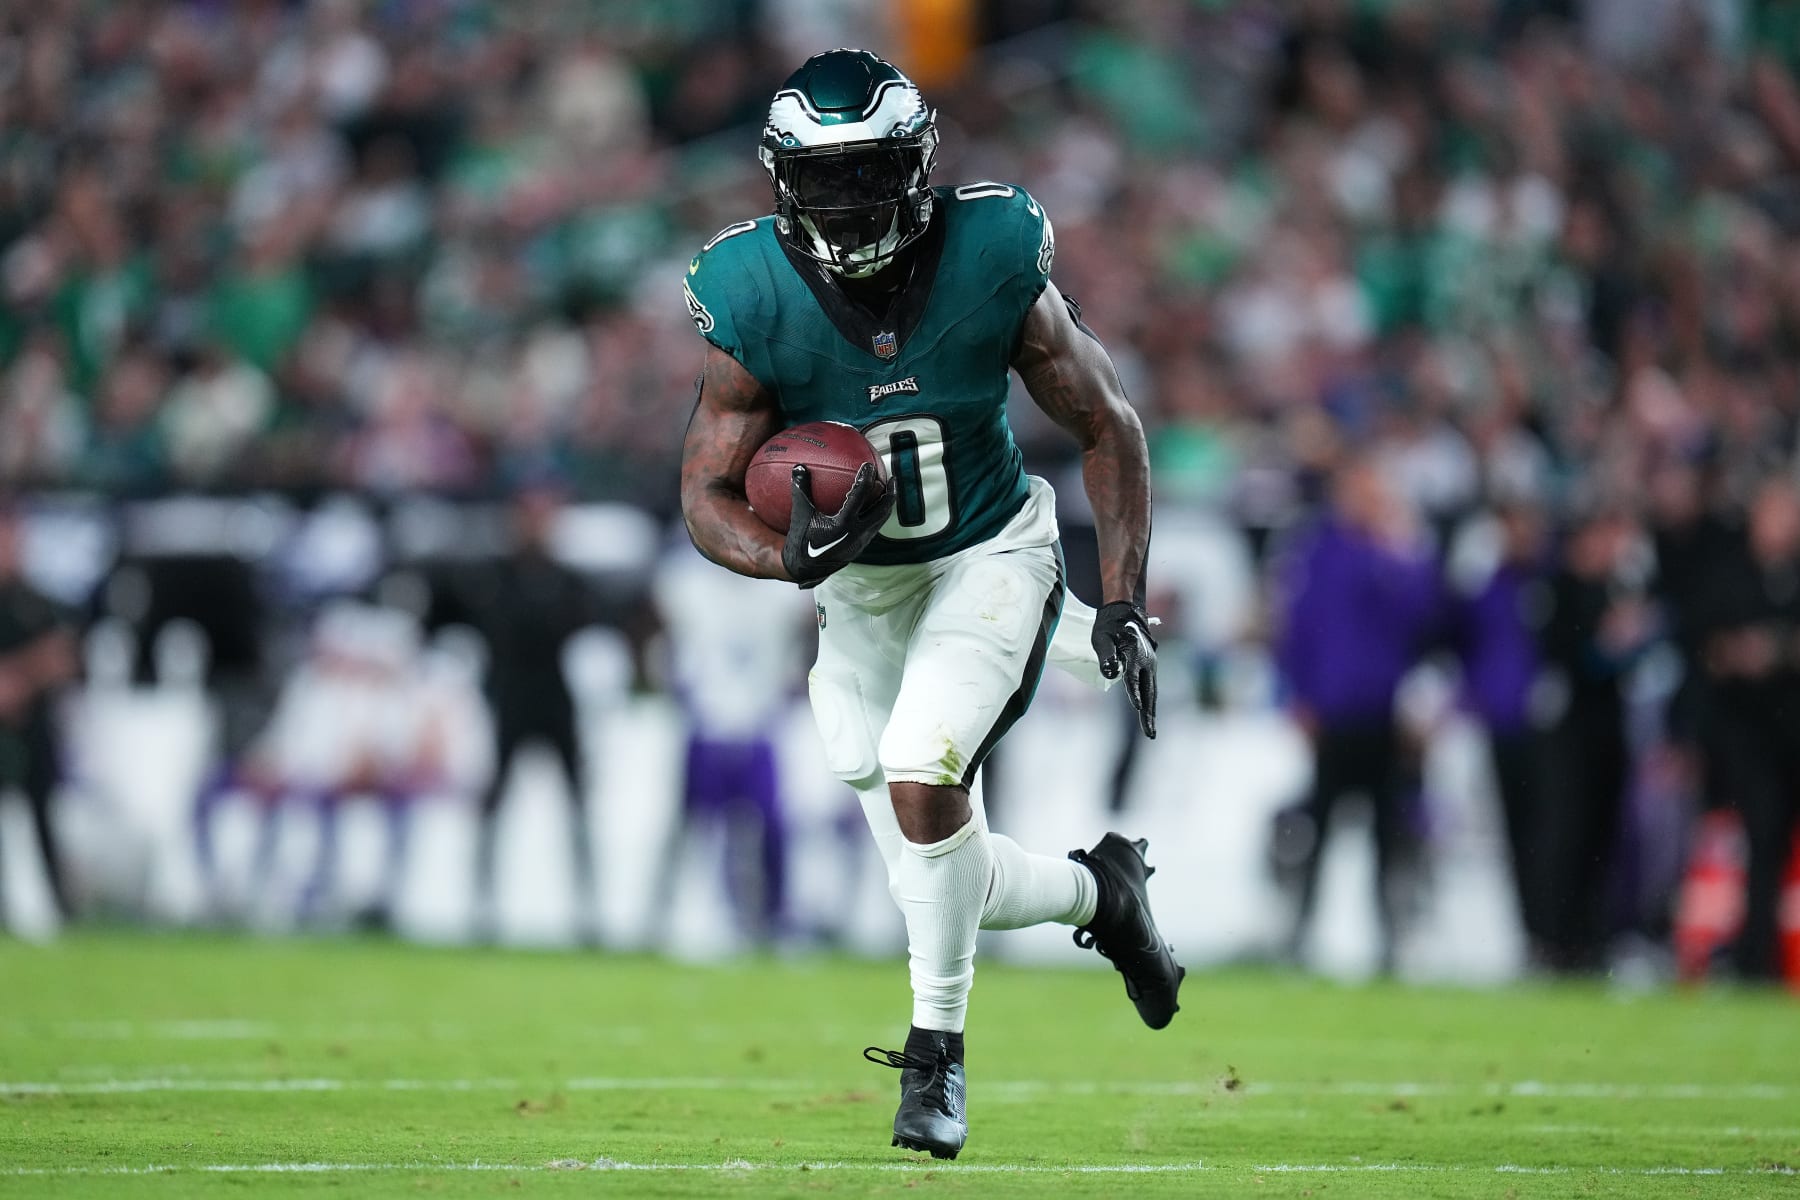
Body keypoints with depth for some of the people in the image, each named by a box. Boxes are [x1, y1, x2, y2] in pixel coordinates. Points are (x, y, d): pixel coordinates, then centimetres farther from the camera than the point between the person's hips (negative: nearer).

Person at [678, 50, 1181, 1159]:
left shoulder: (995, 264, -21)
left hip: (988, 554, -2)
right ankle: (1100, 890, 37)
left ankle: (937, 1053, -7)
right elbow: (707, 497, -13)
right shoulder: (755, 304, -20)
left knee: (919, 778, -26)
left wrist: (1125, 602, -12)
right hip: (859, 584, 3)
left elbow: (1106, 425, -7)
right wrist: (793, 556, -34)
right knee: (945, 888, 5)